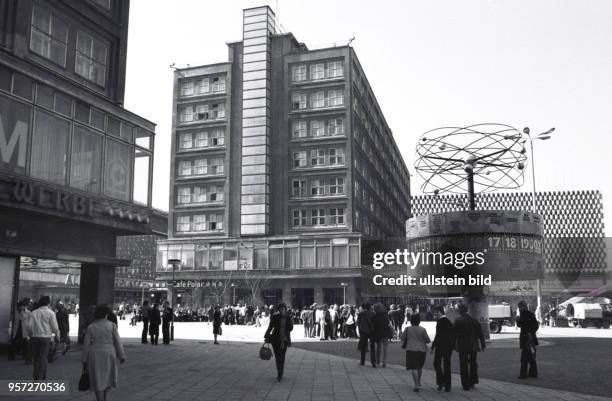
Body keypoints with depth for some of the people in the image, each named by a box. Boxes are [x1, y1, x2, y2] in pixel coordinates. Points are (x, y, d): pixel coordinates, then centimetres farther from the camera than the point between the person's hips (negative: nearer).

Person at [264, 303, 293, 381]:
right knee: (278, 357, -9)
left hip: (284, 339, 2)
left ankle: (280, 373, 18)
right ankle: (280, 374, -9)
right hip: (276, 339, -2)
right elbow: (270, 327, 3)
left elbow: (291, 328, 5)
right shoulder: (275, 317, -4)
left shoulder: (288, 318, 3)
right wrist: (266, 336, -1)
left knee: (282, 357, 6)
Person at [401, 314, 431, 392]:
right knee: (419, 367, 21)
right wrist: (429, 341, 20)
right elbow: (427, 340, -2)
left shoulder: (407, 329, -5)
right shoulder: (422, 330, -7)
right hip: (421, 350, 2)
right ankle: (418, 382, 31)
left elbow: (403, 338, 5)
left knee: (414, 368, -3)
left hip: (411, 350, -2)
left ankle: (416, 385, -14)